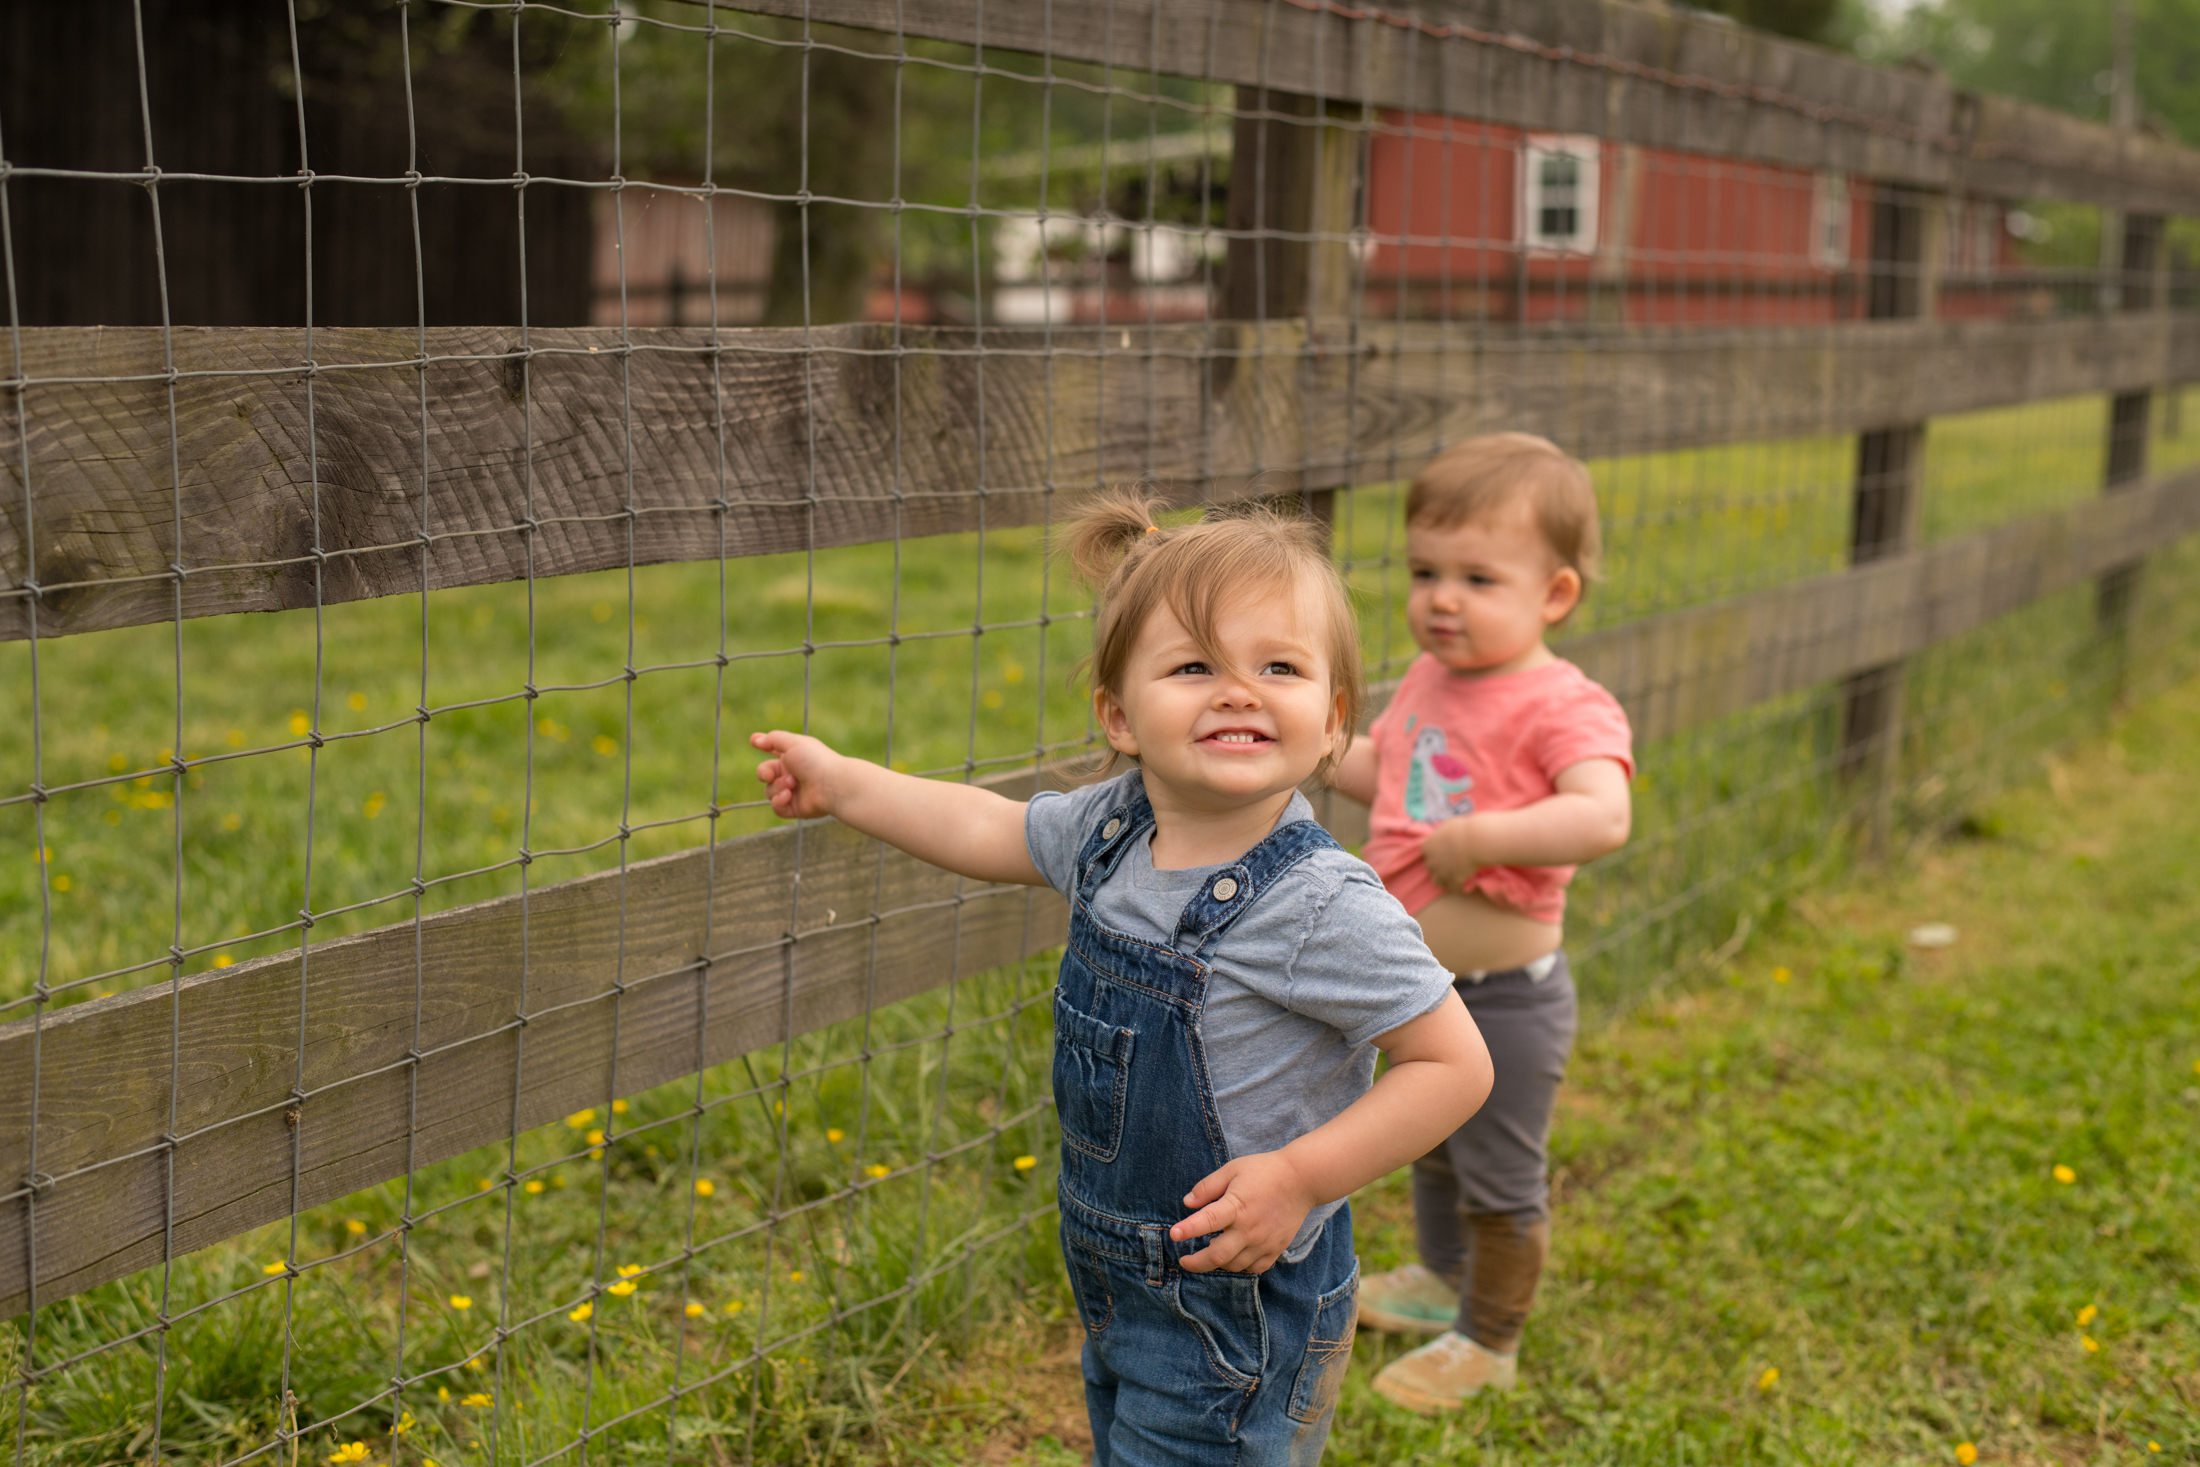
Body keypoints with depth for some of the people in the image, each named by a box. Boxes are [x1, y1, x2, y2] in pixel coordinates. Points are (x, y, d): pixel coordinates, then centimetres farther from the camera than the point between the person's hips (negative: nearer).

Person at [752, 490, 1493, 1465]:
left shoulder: (1323, 908, -27)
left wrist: (1298, 1176, -25)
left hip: (1237, 1317, -7)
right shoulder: (1110, 829, -6)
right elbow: (991, 833, 14)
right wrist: (841, 783, 17)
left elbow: (1457, 1064, -21)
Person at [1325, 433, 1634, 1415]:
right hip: (1420, 986, 8)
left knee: (1499, 1180, 11)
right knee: (1431, 1150, 28)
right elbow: (1379, 769, 20)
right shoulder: (1429, 681, 3)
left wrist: (1478, 836, -40)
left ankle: (1488, 1343, 32)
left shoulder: (1564, 707, -24)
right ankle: (1441, 1279, 53)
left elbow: (1603, 817, -40)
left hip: (1504, 998, -8)